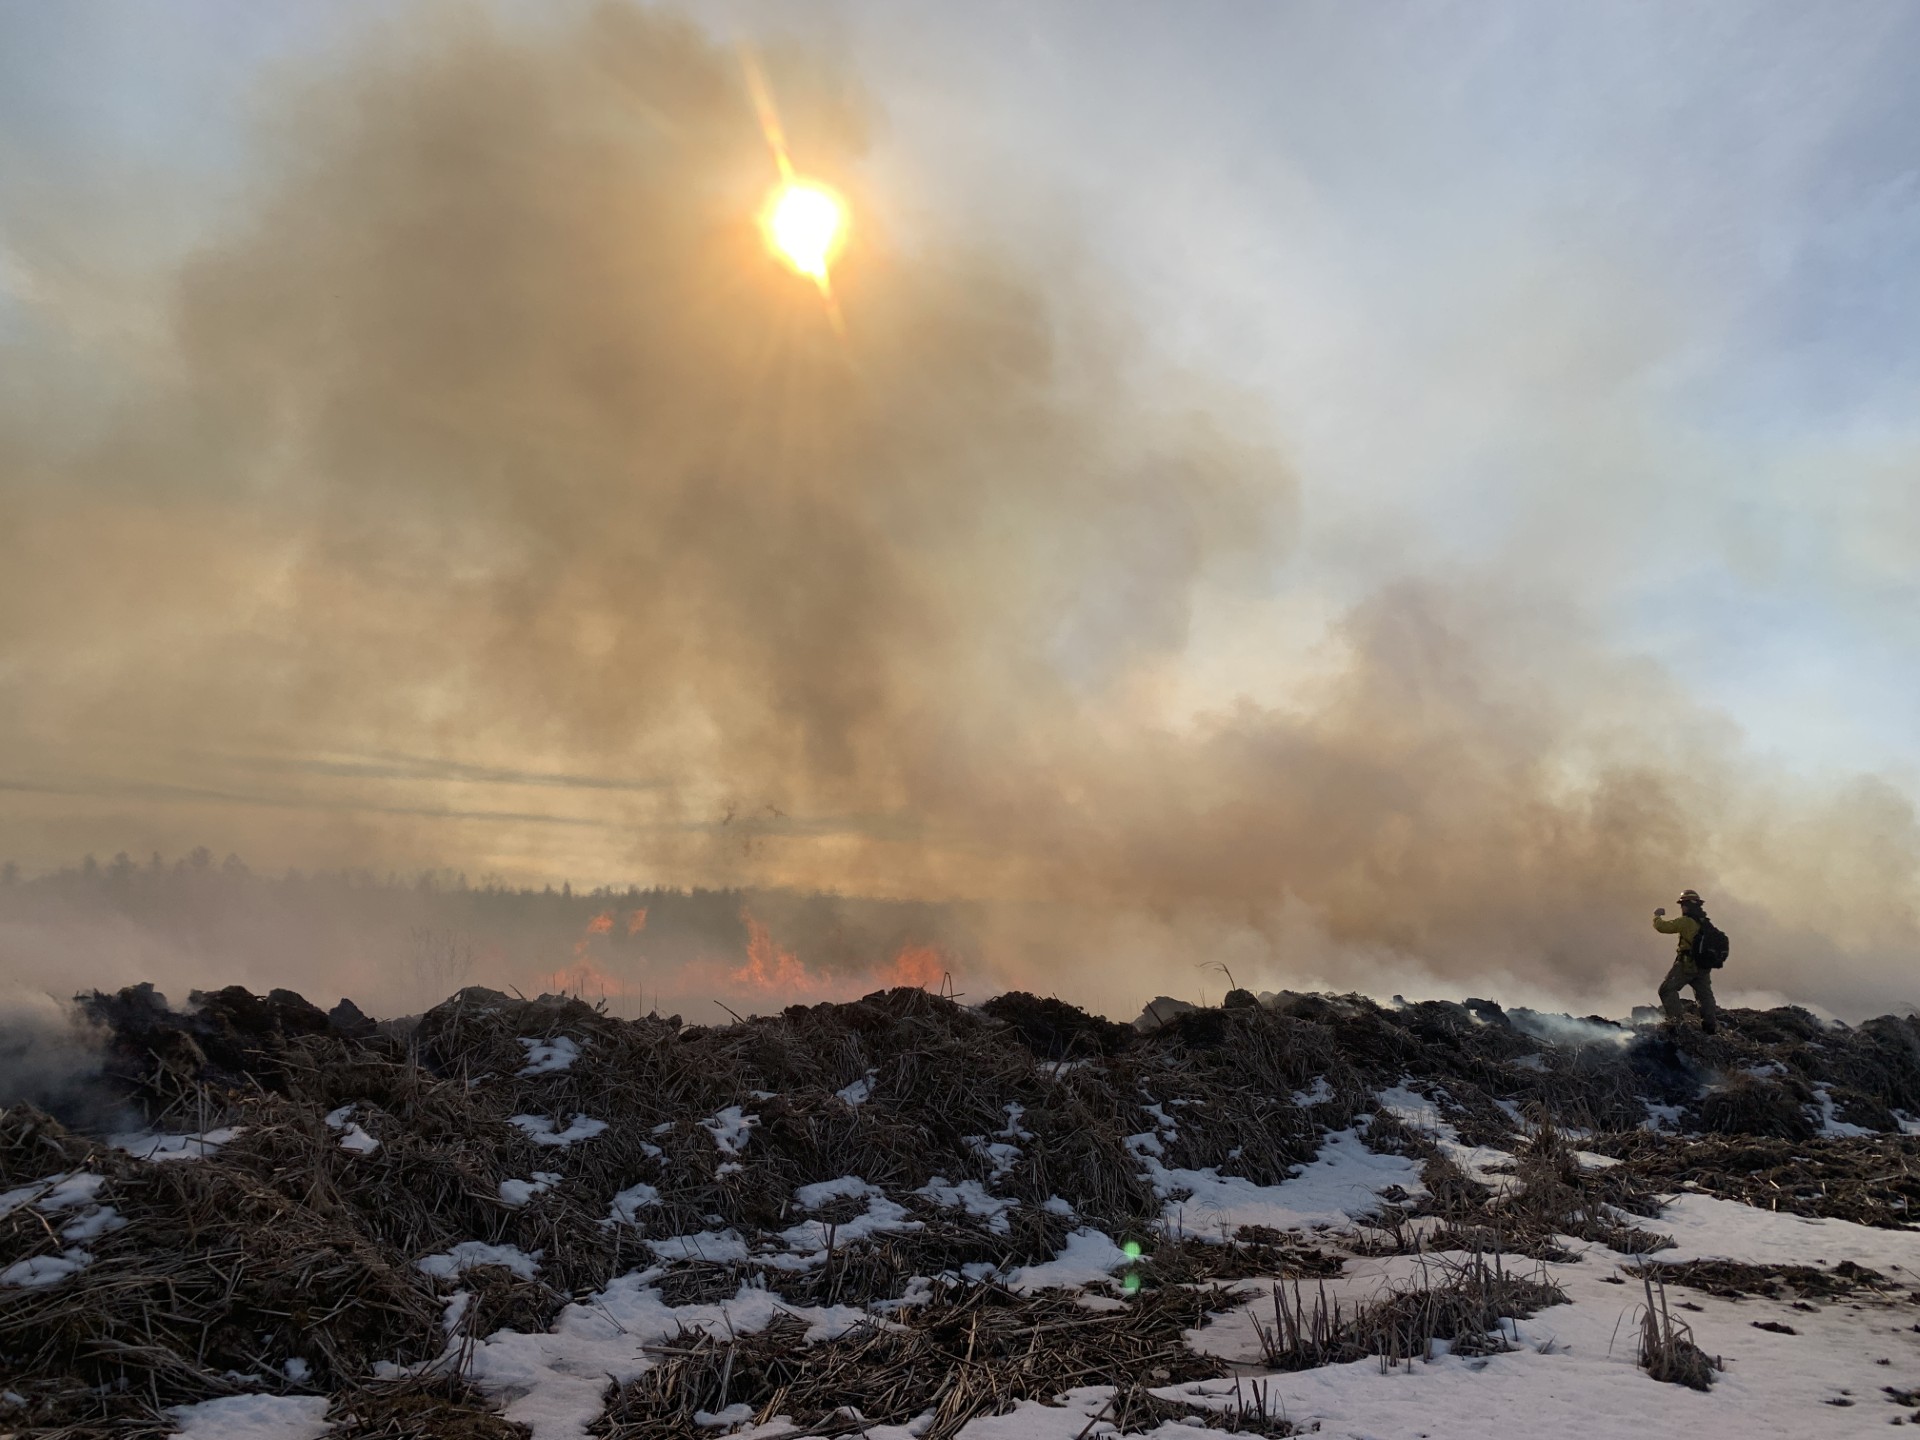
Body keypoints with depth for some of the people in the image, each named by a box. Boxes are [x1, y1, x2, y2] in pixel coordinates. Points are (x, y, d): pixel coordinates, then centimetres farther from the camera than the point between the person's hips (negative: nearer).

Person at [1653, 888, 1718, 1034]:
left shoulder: (1685, 921, -14)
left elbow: (1662, 926, -16)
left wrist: (1657, 916, 2)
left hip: (1687, 964, -8)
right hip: (1704, 966, 8)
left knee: (1667, 989, -3)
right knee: (1705, 995, 17)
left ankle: (1675, 1017, -15)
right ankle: (1711, 1024, 17)